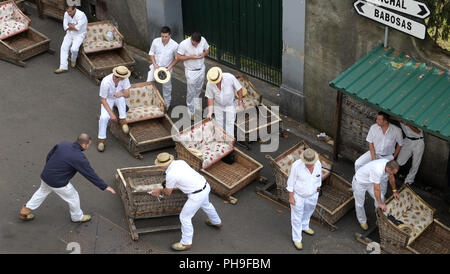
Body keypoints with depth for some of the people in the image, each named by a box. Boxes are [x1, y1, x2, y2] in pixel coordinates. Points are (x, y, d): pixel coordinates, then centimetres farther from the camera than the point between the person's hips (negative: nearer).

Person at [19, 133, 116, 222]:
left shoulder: (62, 144, -5)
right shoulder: (79, 158, -23)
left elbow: (49, 156, 7)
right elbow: (91, 174, -17)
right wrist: (105, 187, -8)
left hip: (45, 176, 6)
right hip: (58, 183, -6)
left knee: (42, 192, 33)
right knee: (73, 197, 19)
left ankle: (24, 212, 44)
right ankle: (77, 217, 41)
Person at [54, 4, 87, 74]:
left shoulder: (81, 15, -23)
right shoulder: (66, 14, -4)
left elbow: (78, 28, -27)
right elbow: (65, 27, -5)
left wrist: (70, 25, -11)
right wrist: (74, 26, -17)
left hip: (79, 35, -5)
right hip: (69, 34, 5)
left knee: (74, 49, -26)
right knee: (64, 47, -15)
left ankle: (73, 60, 9)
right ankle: (63, 67, -16)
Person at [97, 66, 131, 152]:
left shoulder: (124, 79, -23)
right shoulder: (106, 82, -31)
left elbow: (127, 94, -17)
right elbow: (103, 99, -22)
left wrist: (122, 94, -41)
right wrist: (111, 113, -28)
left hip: (119, 99, 2)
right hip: (108, 100, -2)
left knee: (121, 98, -36)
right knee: (104, 117, -28)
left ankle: (123, 121, -20)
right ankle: (101, 139, -10)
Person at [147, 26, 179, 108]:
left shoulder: (174, 45, -21)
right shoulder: (155, 41, -15)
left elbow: (177, 58, -7)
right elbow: (151, 53, -2)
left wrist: (170, 67, -17)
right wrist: (154, 64, -13)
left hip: (166, 69, -1)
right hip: (155, 67, 2)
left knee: (167, 87, 15)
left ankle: (166, 104, 34)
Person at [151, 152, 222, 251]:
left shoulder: (170, 175, -22)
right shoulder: (180, 162, 0)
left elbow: (168, 192, -4)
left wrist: (160, 191, 16)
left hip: (197, 195, -9)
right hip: (205, 186, 9)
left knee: (184, 217, 8)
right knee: (206, 205, 38)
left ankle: (186, 243, 23)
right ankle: (216, 222, 64)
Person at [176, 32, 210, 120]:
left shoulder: (203, 40, -13)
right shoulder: (184, 44, -25)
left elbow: (207, 50, 4)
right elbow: (179, 57, -17)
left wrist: (204, 54, -19)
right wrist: (190, 57, -29)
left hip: (201, 69, 4)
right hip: (191, 71, -4)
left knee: (198, 89, 24)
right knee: (191, 92, 2)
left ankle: (197, 105, 50)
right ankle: (191, 112, 19)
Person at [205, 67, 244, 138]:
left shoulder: (230, 77, -34)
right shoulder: (209, 84, -27)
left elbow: (239, 88, -18)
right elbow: (210, 98, -13)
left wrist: (240, 101, -9)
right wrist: (210, 112, -19)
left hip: (230, 104, -2)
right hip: (218, 105, 2)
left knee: (230, 123, 6)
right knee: (220, 123, 16)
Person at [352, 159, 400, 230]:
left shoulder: (389, 165, -19)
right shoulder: (378, 171, -43)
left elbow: (391, 177, 4)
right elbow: (376, 189, -33)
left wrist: (394, 191, 15)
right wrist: (380, 203, -21)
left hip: (371, 181, 7)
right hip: (359, 182, -7)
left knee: (381, 198, -1)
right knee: (360, 204, 8)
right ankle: (362, 221, 33)